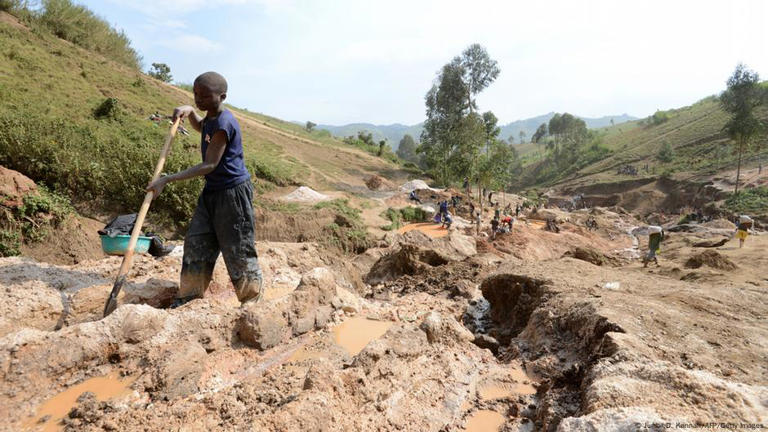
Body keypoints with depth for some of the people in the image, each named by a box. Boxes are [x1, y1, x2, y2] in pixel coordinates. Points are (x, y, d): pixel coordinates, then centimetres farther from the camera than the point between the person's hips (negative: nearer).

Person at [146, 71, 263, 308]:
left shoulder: (223, 123, -20)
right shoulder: (212, 118, 9)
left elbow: (209, 165, -23)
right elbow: (200, 127, 35)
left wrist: (167, 179, -24)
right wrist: (189, 111, 12)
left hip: (232, 193, -9)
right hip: (212, 191, 10)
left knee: (238, 250, -1)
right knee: (196, 244, 11)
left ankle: (254, 303, 16)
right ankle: (188, 297, 24)